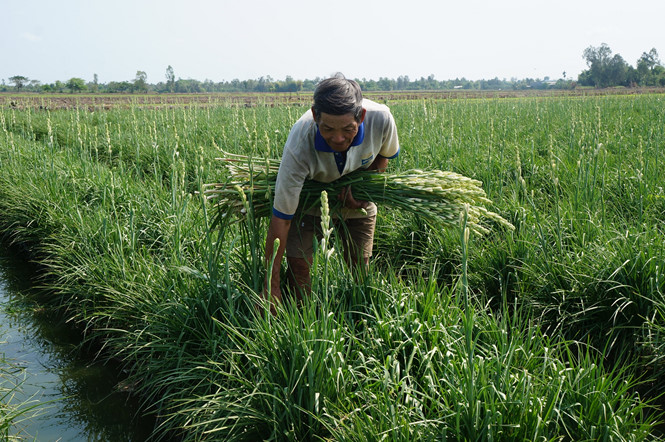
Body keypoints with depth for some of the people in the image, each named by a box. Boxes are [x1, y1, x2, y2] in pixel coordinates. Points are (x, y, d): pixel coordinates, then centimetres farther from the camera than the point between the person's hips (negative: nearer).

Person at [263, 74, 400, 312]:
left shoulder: (380, 119, -33)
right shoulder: (299, 147, -41)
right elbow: (281, 219, -35)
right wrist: (271, 284, -33)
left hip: (357, 201, 2)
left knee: (359, 269, 1)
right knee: (297, 265, -12)